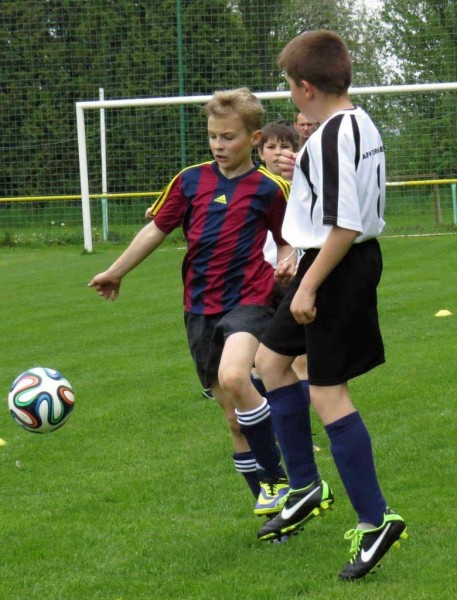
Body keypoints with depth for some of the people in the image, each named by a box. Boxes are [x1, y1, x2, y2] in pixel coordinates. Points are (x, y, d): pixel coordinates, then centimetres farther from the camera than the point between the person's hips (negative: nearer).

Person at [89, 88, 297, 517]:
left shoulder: (268, 188, -2)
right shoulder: (191, 180, 6)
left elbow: (286, 241, 9)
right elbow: (157, 228, 16)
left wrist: (287, 264, -13)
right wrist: (116, 272, 23)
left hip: (248, 300, -4)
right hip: (200, 308, 5)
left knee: (233, 377, -31)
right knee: (235, 419, 7)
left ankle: (277, 479, -18)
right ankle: (269, 499, 17)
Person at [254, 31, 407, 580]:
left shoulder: (332, 137, -22)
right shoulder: (361, 124, 10)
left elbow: (345, 226, -26)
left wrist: (309, 285, -21)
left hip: (335, 268, -11)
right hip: (358, 261, 11)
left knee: (326, 392, -6)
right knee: (271, 358, 21)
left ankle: (375, 520, -1)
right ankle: (306, 487, 27)